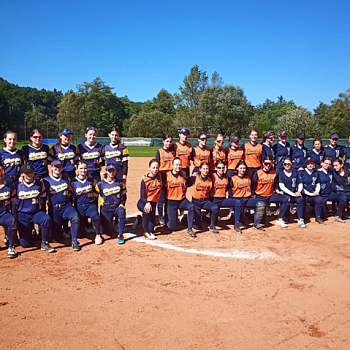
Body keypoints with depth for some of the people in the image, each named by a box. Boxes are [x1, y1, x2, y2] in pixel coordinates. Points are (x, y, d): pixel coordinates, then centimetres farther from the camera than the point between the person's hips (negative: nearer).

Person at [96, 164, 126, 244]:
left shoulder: (120, 182, 4)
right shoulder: (100, 184, -3)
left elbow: (124, 194, 14)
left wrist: (122, 203, -3)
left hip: (118, 207, 1)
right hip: (106, 208, -1)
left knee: (121, 211, -37)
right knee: (108, 232, -3)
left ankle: (120, 235, -23)